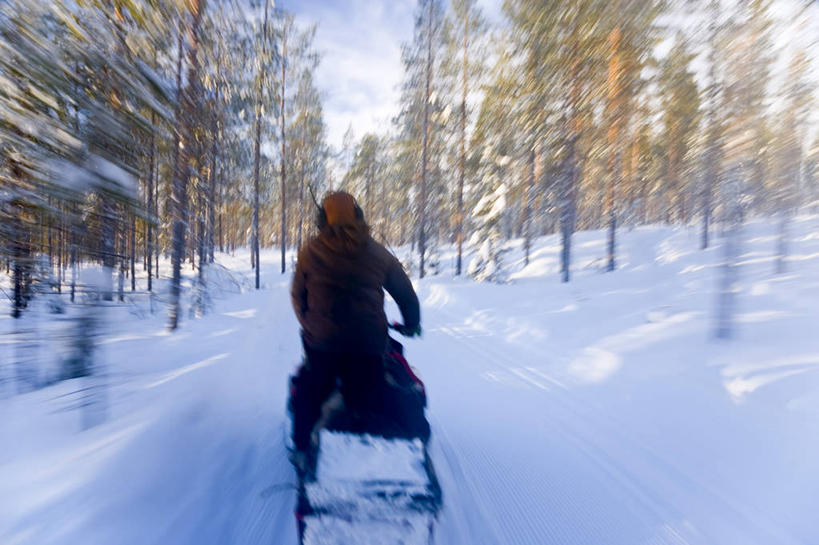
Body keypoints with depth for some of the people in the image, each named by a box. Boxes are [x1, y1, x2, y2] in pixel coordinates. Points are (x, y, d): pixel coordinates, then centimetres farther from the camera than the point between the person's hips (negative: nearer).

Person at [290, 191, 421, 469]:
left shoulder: (310, 251, 0)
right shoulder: (378, 253, 1)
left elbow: (297, 294, 8)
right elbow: (406, 294, 6)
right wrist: (411, 325, 22)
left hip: (321, 341, 1)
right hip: (368, 342, 0)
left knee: (311, 394, 24)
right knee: (365, 401, 15)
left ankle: (302, 449, 37)